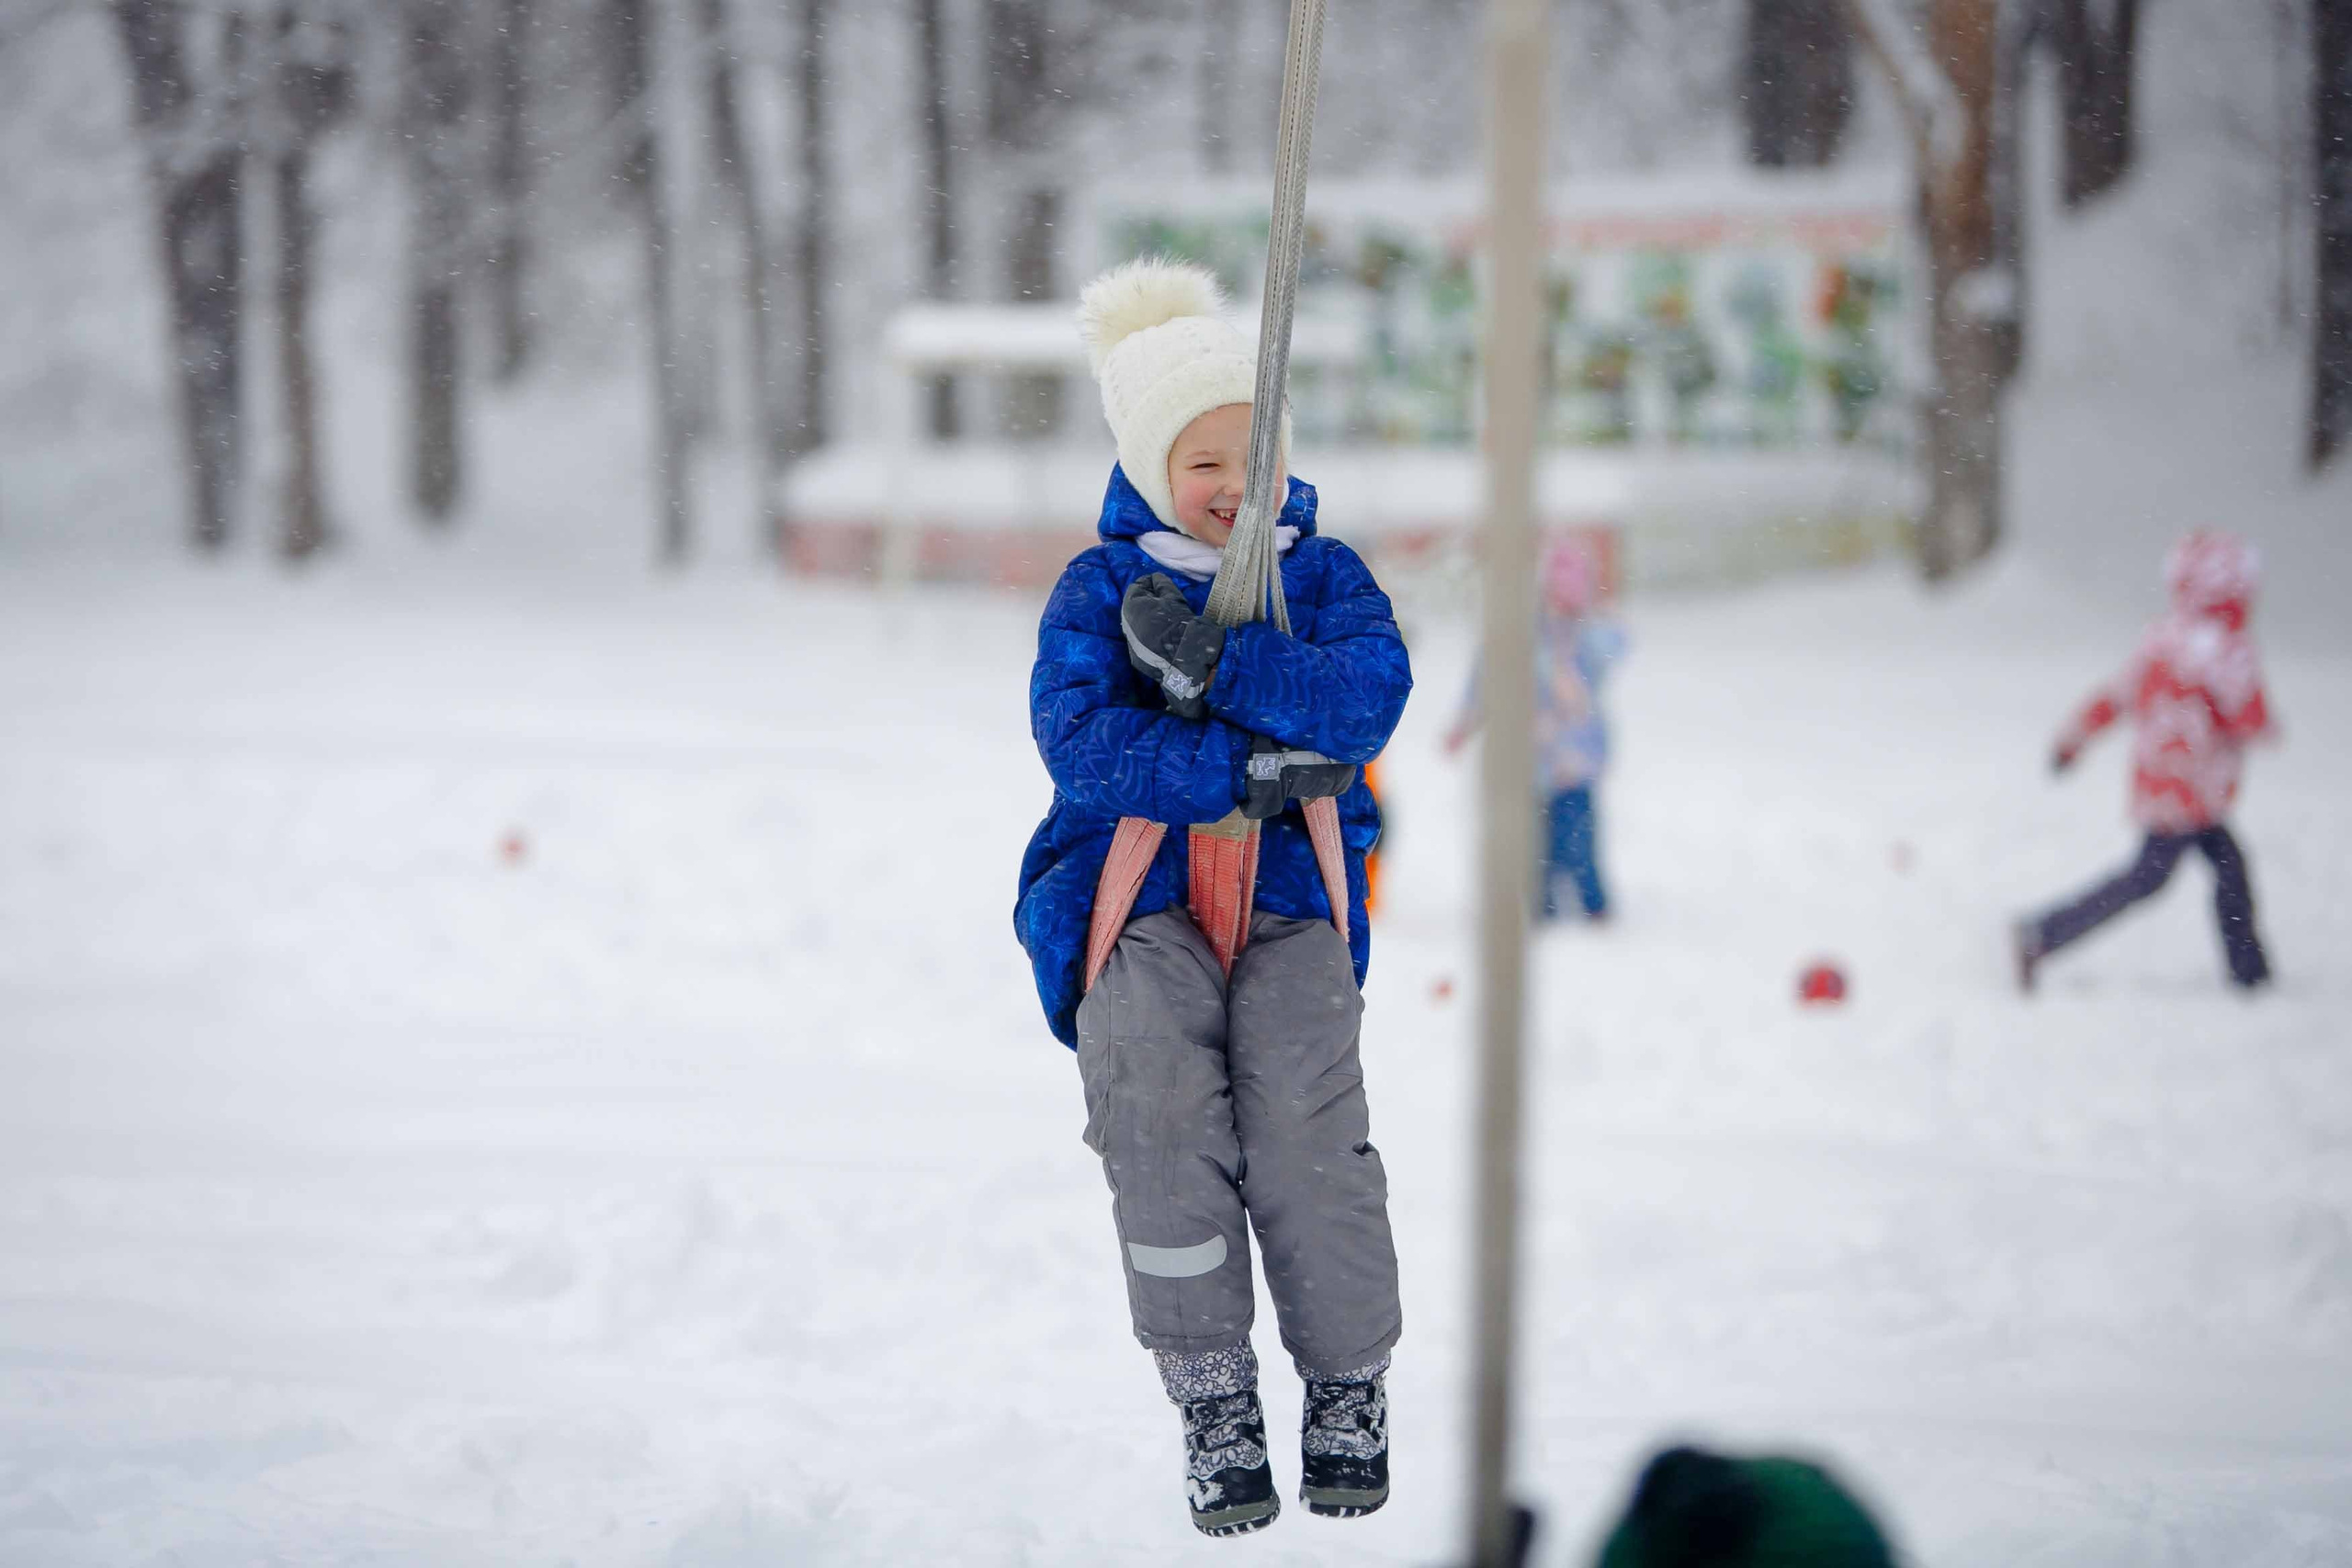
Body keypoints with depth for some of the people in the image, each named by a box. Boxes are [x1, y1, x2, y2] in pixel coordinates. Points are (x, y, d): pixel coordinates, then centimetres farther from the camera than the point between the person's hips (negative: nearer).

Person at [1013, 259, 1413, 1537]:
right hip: (1133, 900, -1)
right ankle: (1210, 1398, -18)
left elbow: (1371, 690, -7)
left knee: (1302, 1103, -24)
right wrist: (1246, 773, -16)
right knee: (1155, 1100, -27)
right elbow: (1080, 740, -7)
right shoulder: (1099, 590, 8)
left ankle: (1350, 1383, -7)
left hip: (1290, 900, 1)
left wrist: (1213, 668, -17)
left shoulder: (1323, 572, 12)